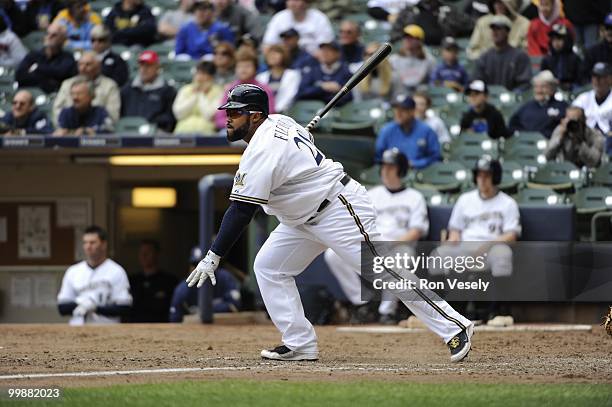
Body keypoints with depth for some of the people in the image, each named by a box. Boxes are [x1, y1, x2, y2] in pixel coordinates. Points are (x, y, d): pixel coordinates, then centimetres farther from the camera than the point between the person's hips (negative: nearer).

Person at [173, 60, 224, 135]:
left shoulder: (218, 92, 4)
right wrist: (194, 95, -1)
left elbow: (210, 117, -9)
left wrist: (202, 95, -3)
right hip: (184, 130, 3)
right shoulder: (185, 90, 15)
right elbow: (179, 114, 2)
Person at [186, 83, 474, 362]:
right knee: (267, 267, 5)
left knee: (384, 273, -12)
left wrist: (213, 257, -25)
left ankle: (455, 328, -8)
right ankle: (299, 344, 4)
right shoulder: (278, 122, 2)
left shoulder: (261, 152, -24)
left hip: (340, 211, -11)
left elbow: (241, 211, -26)